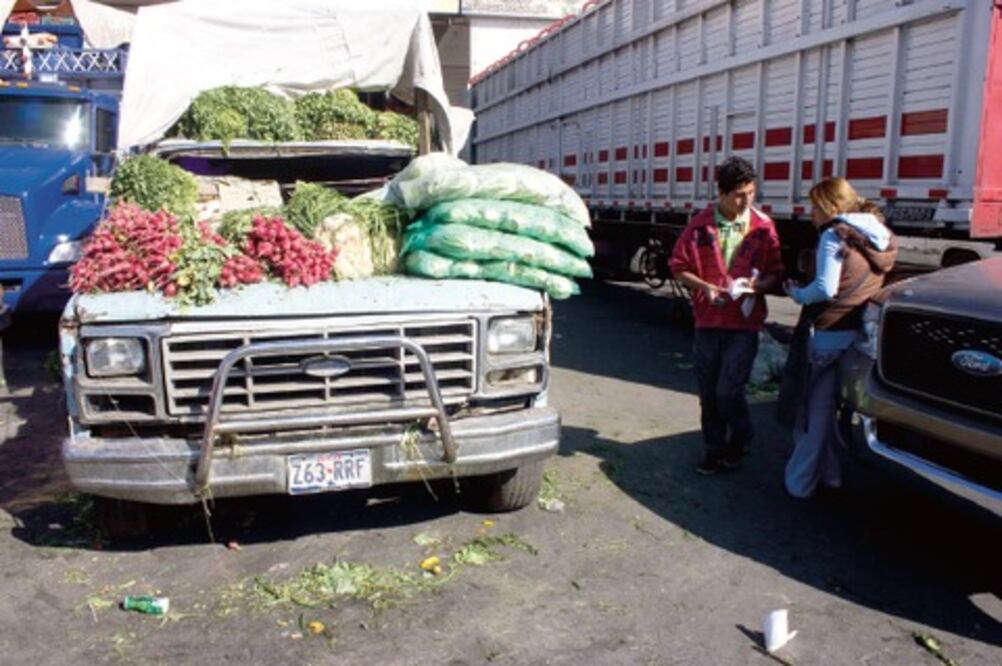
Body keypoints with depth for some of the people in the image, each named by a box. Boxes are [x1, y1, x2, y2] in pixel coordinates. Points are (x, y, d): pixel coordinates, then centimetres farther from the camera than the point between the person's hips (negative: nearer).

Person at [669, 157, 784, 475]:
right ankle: (715, 449, 29)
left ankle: (740, 437, 22)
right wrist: (705, 287, -11)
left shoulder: (763, 227, -3)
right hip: (707, 320, 2)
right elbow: (678, 266, 4)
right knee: (708, 392, 10)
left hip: (744, 322, -2)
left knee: (729, 390, -8)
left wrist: (756, 285, -17)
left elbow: (776, 273, 4)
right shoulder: (701, 224, -2)